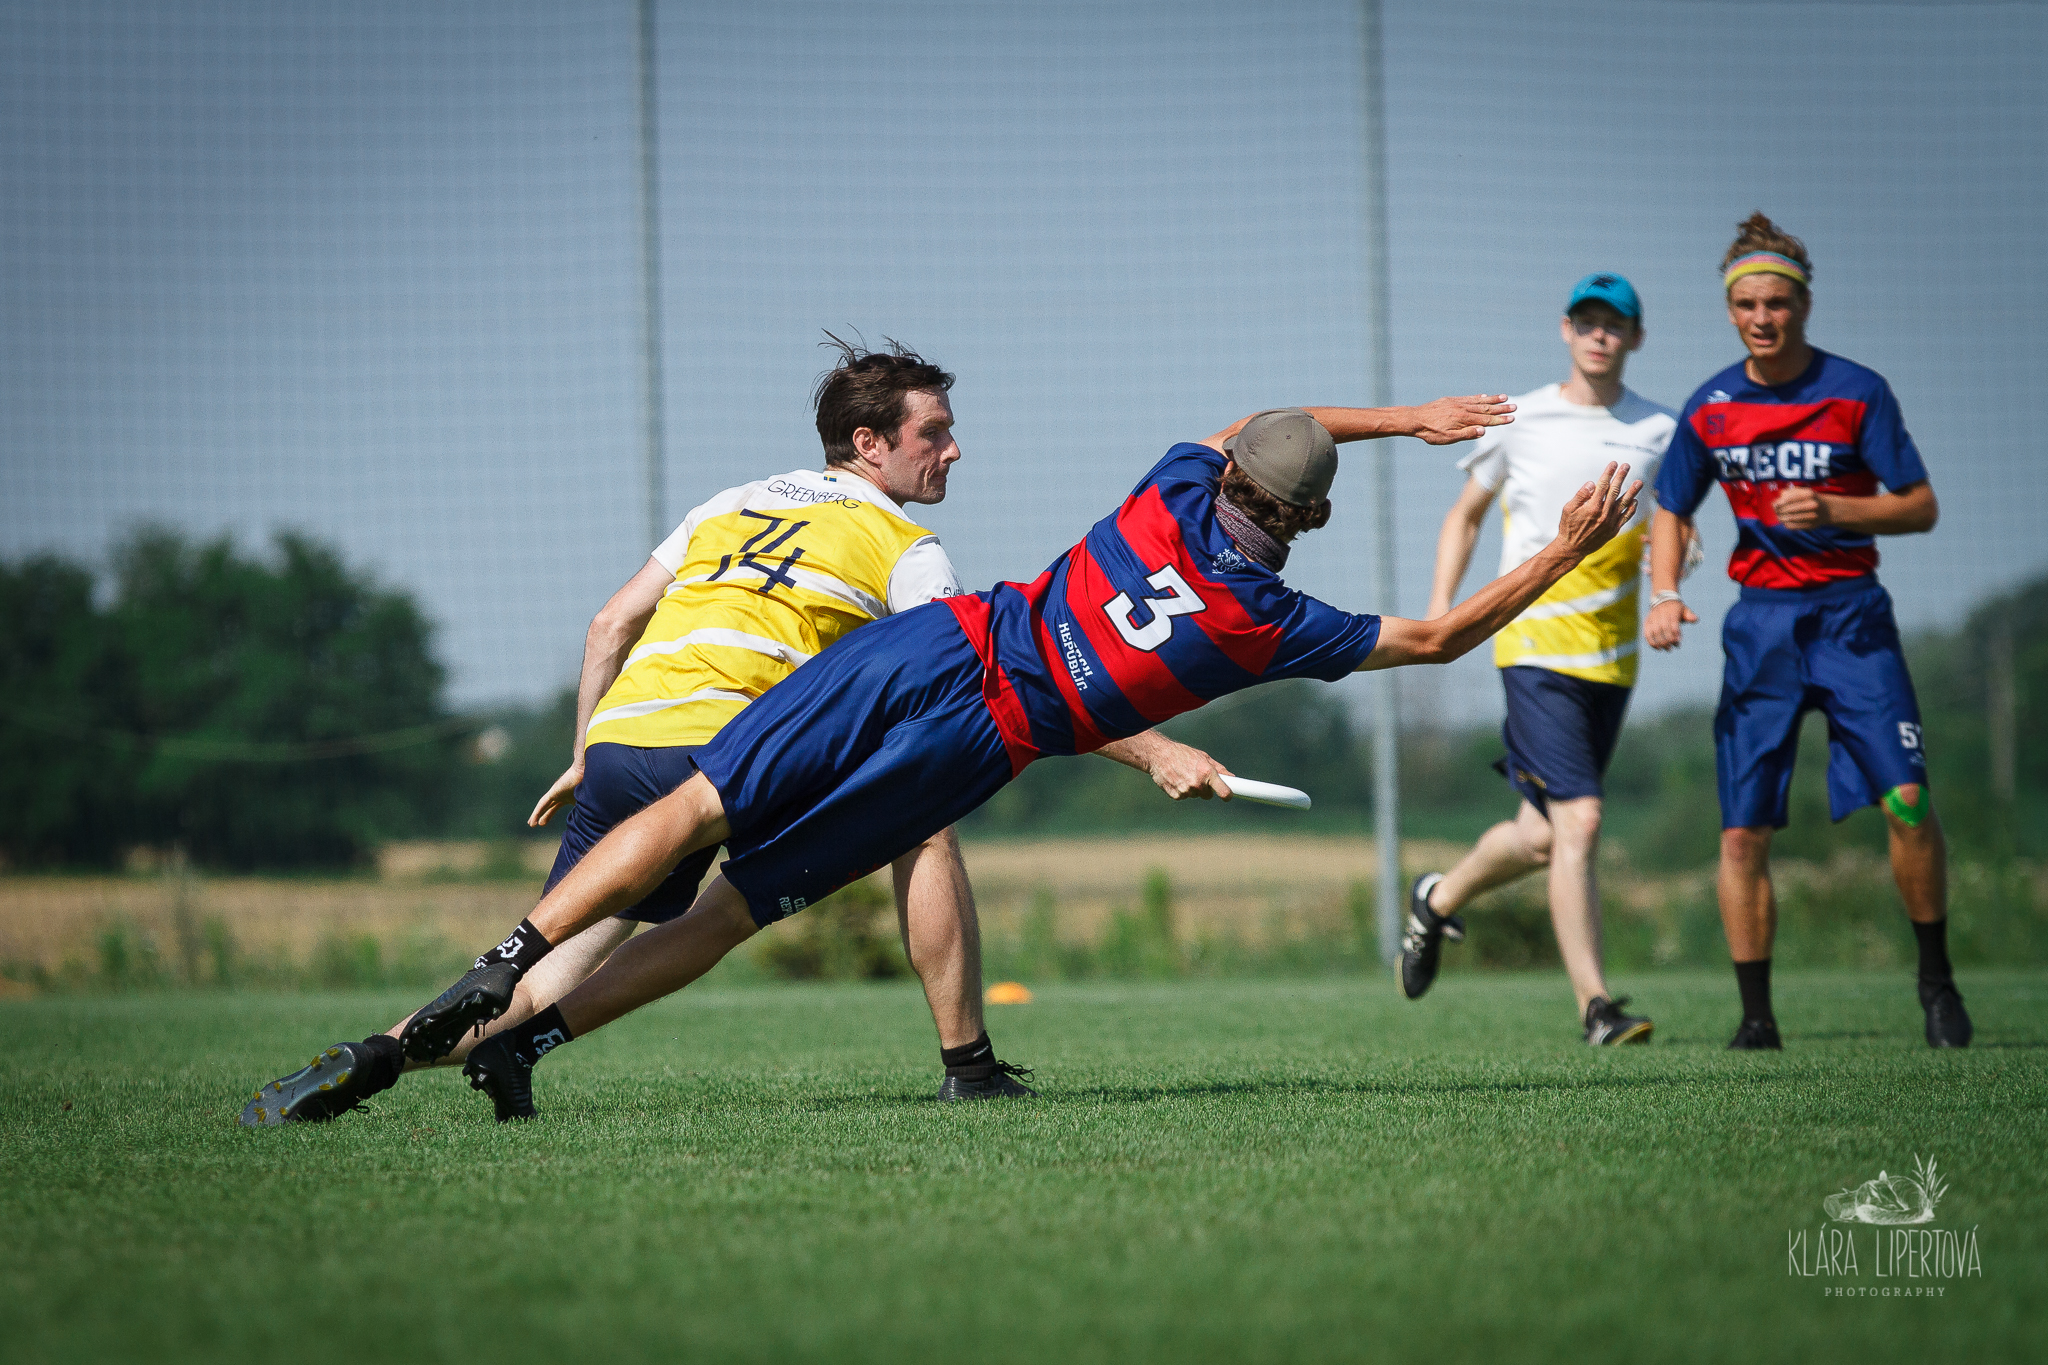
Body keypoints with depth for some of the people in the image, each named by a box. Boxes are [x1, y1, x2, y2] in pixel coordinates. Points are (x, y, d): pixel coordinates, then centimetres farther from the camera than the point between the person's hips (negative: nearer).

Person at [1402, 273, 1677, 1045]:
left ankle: (1439, 900, 39)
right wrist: (1441, 603, 3)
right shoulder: (1519, 423, 3)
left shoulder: (1659, 433, 7)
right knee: (1577, 821, -17)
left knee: (1544, 836, 11)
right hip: (1535, 646, -4)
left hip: (1612, 659, 4)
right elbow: (1465, 515, 16)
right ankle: (1594, 1004, -16)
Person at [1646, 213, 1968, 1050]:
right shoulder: (1711, 408, 3)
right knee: (1743, 832, -3)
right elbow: (1672, 510, 16)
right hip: (1759, 621, 3)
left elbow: (1920, 507, -4)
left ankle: (1935, 979, 2)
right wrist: (1664, 594, -1)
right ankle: (1755, 1017, 7)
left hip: (1850, 613, -3)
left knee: (1906, 799, -17)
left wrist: (1833, 511, -20)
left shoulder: (1857, 392, -6)